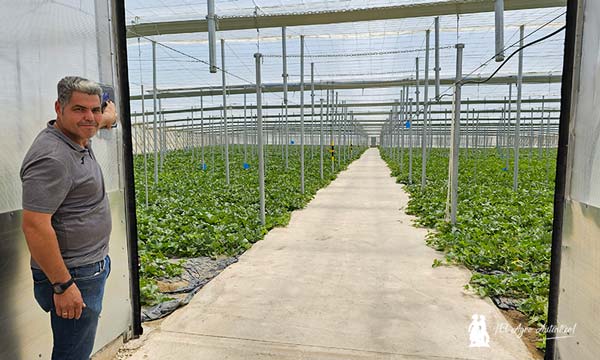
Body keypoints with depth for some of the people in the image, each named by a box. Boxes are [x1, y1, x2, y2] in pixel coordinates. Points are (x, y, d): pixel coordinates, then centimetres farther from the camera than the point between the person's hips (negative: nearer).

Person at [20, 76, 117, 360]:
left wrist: (108, 116, 53)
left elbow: (97, 121, 32)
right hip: (72, 277, -9)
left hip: (92, 267, 9)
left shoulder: (78, 139, 6)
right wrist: (62, 285, -23)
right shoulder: (52, 158, -23)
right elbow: (35, 226, -26)